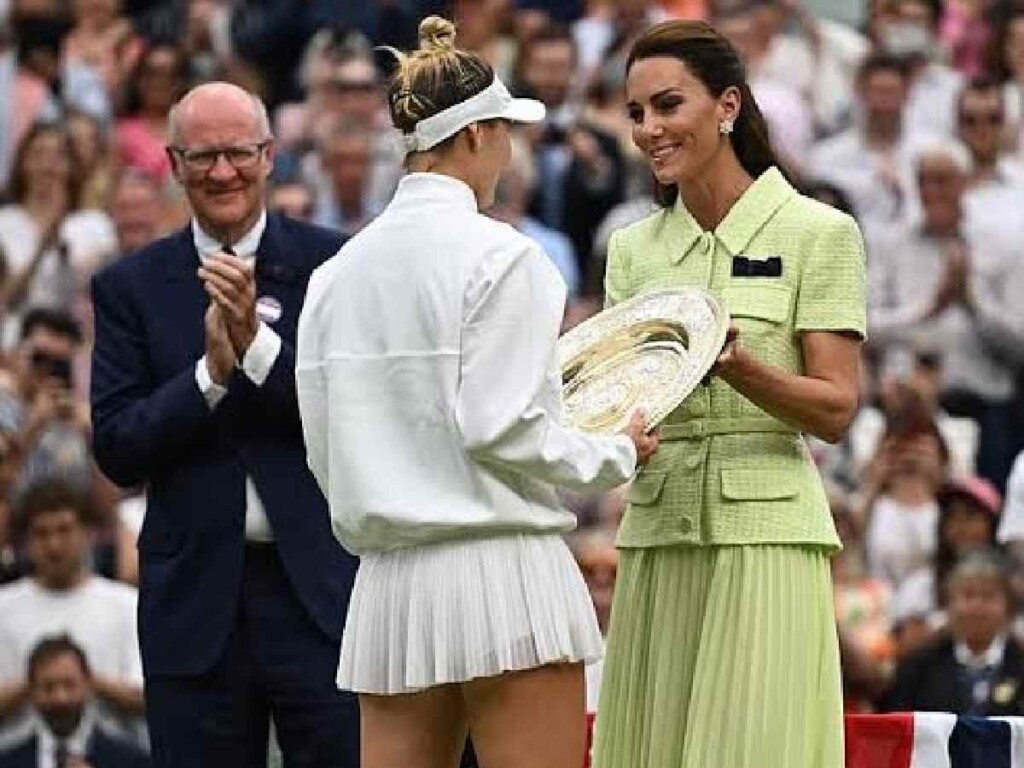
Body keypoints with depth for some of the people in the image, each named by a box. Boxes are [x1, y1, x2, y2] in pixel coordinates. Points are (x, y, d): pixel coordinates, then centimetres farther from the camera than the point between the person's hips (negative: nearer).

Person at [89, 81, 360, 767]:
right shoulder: (131, 288, 6)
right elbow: (117, 451, 0)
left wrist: (257, 344, -15)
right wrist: (211, 370, -14)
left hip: (320, 589, -2)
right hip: (195, 601, 2)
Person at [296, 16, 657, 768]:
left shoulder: (340, 271, 9)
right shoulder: (499, 256, -9)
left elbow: (323, 446, 10)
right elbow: (500, 429, -15)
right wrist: (617, 454, 0)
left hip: (389, 579, 6)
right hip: (501, 569, -6)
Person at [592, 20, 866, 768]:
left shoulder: (817, 233, -1)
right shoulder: (635, 248, 14)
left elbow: (836, 410, -6)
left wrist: (738, 368, -22)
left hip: (763, 536, -5)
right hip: (656, 536, 5)